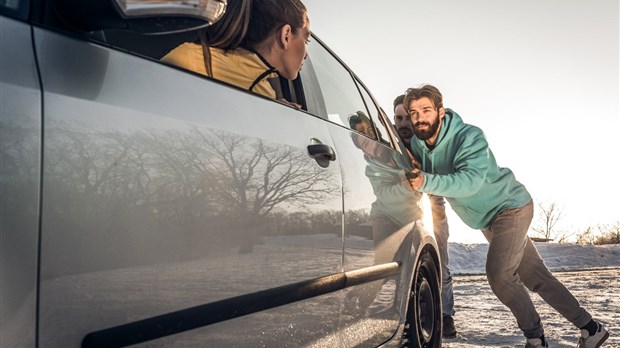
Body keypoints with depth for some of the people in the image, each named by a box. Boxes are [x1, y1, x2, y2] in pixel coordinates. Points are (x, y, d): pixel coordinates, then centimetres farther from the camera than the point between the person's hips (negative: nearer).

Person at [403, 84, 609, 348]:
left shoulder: (468, 136, -27)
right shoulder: (417, 143, -5)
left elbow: (470, 180, -41)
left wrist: (427, 182, -54)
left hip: (511, 207, -7)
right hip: (487, 220, 7)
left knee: (498, 273, -20)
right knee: (536, 277, 10)